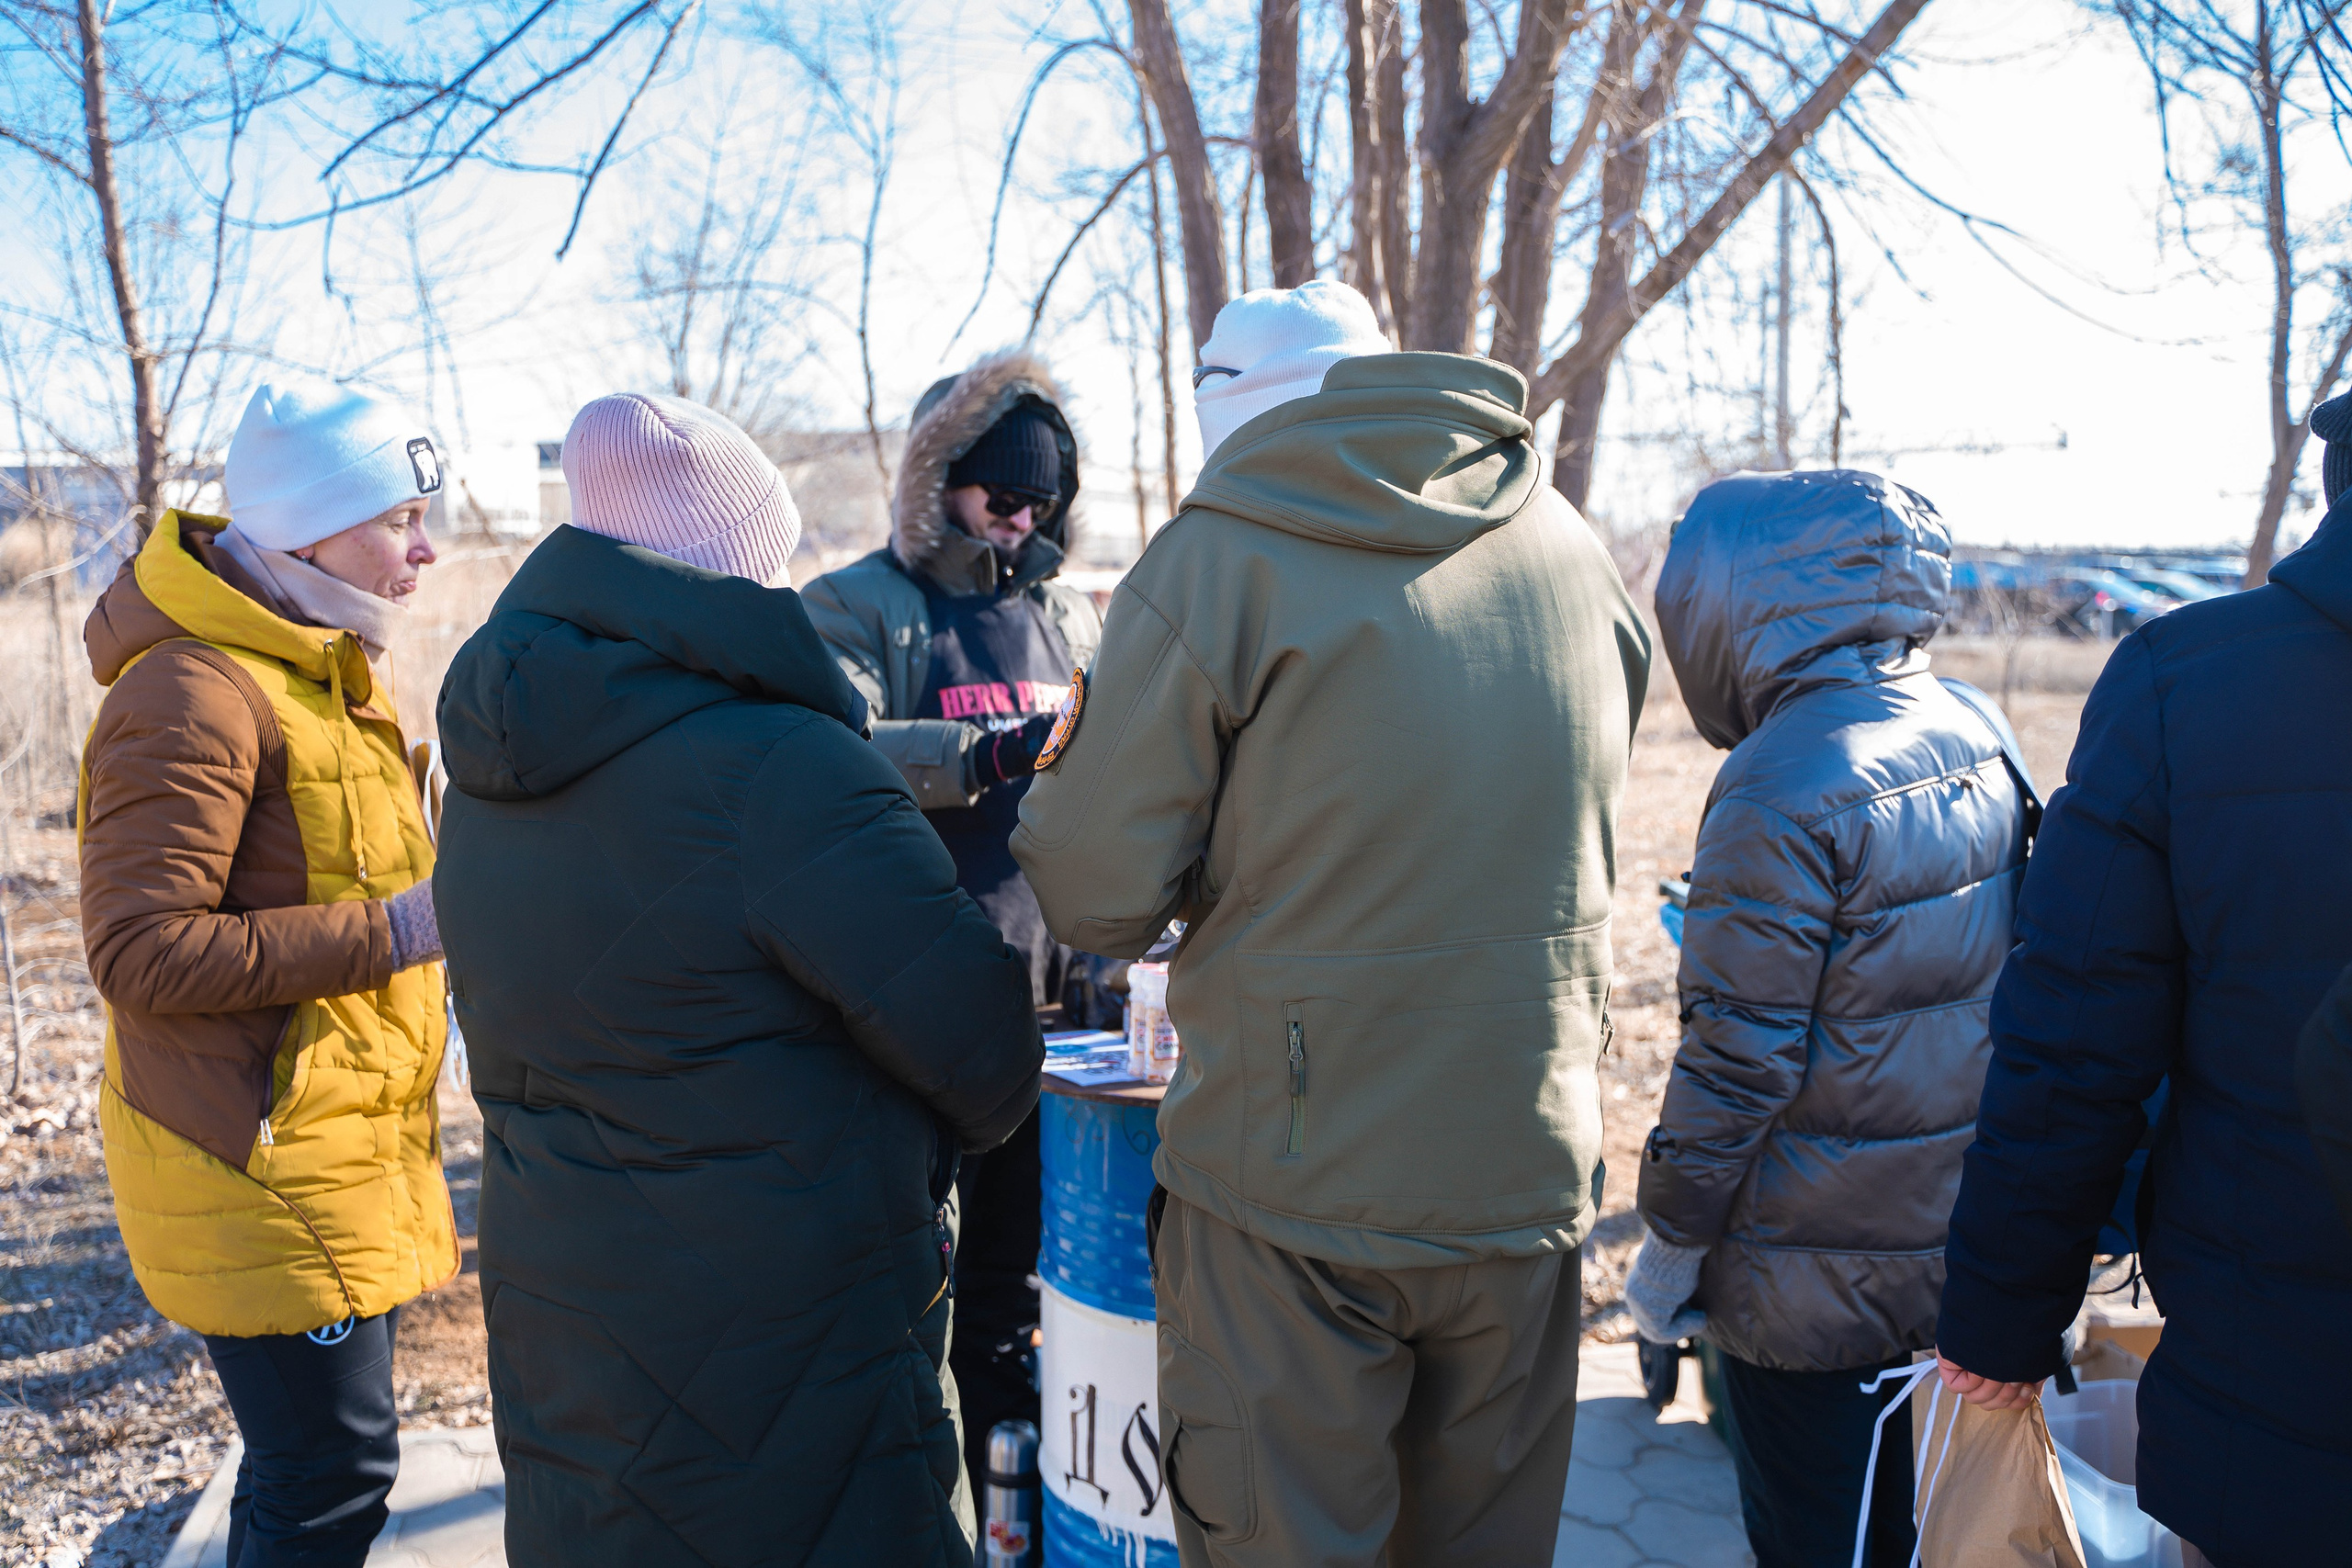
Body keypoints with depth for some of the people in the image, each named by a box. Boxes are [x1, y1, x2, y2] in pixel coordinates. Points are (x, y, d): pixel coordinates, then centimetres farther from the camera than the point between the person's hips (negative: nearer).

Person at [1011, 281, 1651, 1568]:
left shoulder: (1215, 559, -11)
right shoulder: (1570, 548, 6)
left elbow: (1099, 898, -12)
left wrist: (1067, 768, 9)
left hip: (1299, 1185, -5)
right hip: (1532, 1169, 6)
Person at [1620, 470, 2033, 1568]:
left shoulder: (1783, 785, -24)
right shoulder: (1978, 731, 1)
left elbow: (1741, 1054, -21)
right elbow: (2011, 970, 10)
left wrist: (1671, 1245, -9)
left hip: (1816, 1273, -7)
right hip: (1964, 1236, 7)